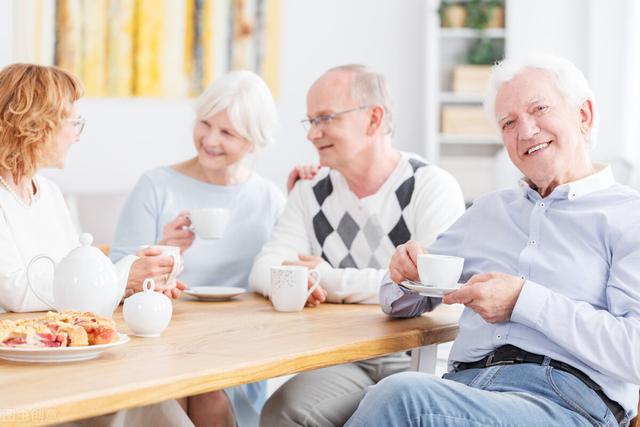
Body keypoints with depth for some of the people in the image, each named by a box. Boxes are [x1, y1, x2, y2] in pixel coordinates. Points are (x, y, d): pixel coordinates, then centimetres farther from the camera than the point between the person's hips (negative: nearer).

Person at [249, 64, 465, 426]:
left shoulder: (433, 187, -6)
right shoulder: (312, 192, 12)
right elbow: (264, 271, 3)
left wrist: (331, 281, -15)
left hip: (420, 361, -3)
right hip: (341, 362, 4)